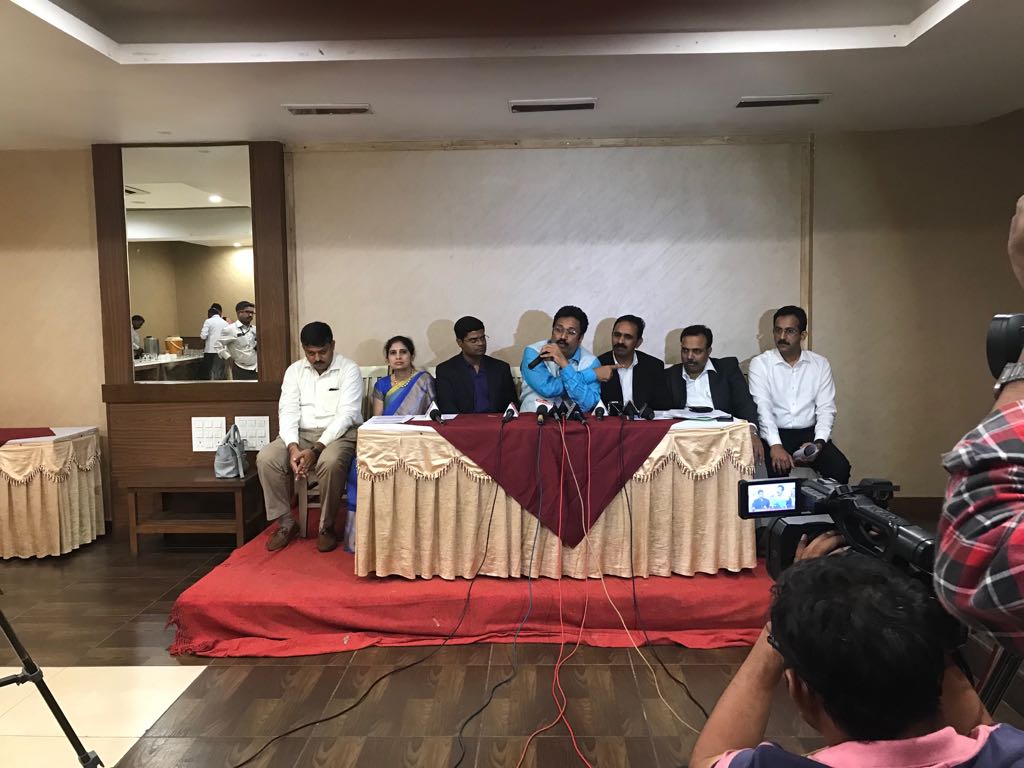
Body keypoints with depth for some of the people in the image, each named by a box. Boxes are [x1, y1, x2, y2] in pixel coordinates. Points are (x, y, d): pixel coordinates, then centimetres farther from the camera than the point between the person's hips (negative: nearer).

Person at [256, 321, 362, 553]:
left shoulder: (349, 370, -5)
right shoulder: (294, 371, 8)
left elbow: (346, 415, -13)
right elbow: (288, 411, 0)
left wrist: (316, 450, -24)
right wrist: (293, 447, -20)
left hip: (340, 433, -4)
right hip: (301, 434, 4)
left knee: (330, 462, -37)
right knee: (266, 459, -22)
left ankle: (327, 527, -15)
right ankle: (286, 523, -6)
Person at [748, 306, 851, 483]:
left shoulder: (820, 364, 8)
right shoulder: (760, 364, 0)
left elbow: (826, 409, 3)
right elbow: (762, 408, -11)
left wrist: (818, 443, -16)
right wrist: (775, 445, -26)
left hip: (810, 432, 2)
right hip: (775, 434, -2)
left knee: (840, 468, -21)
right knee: (779, 467, -31)